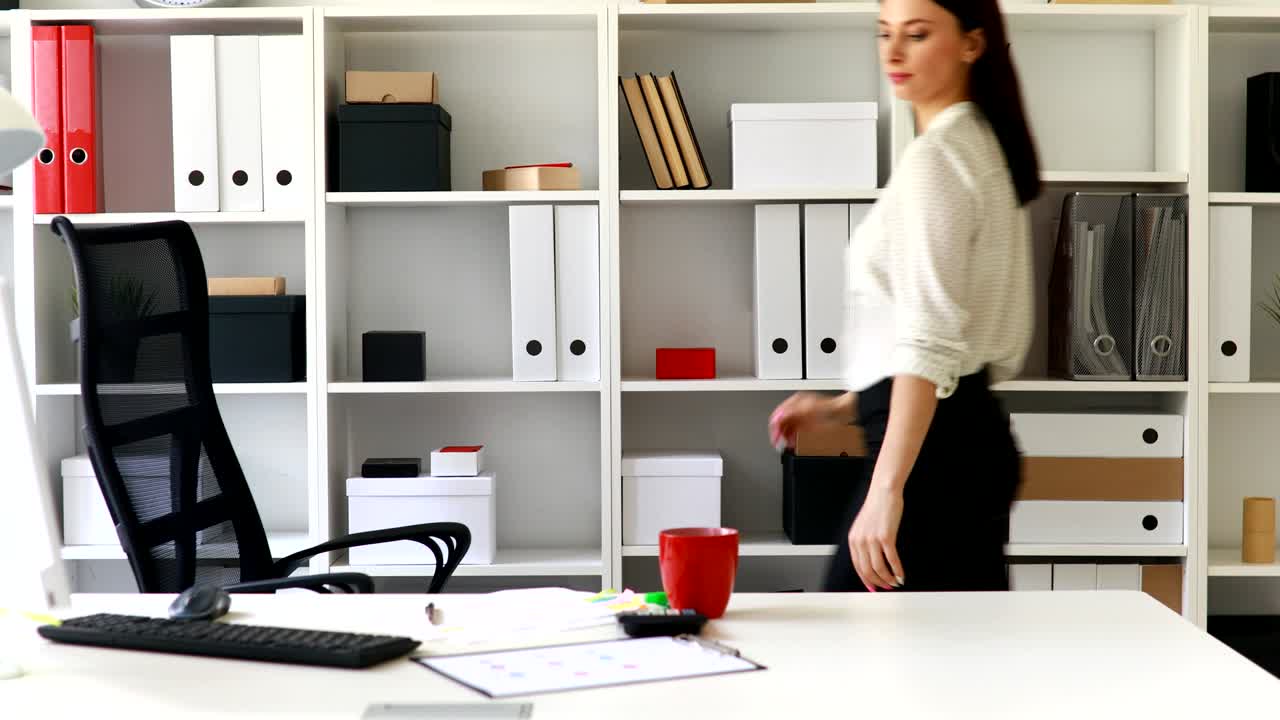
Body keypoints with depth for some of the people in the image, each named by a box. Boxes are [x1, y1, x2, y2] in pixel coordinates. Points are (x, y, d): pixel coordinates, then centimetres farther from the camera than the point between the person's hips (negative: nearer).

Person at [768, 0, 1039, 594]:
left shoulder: (933, 158, -13)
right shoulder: (983, 146, 17)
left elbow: (930, 338, -23)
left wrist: (886, 489, -29)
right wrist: (842, 406, 20)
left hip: (934, 444, -10)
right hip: (976, 434, 10)